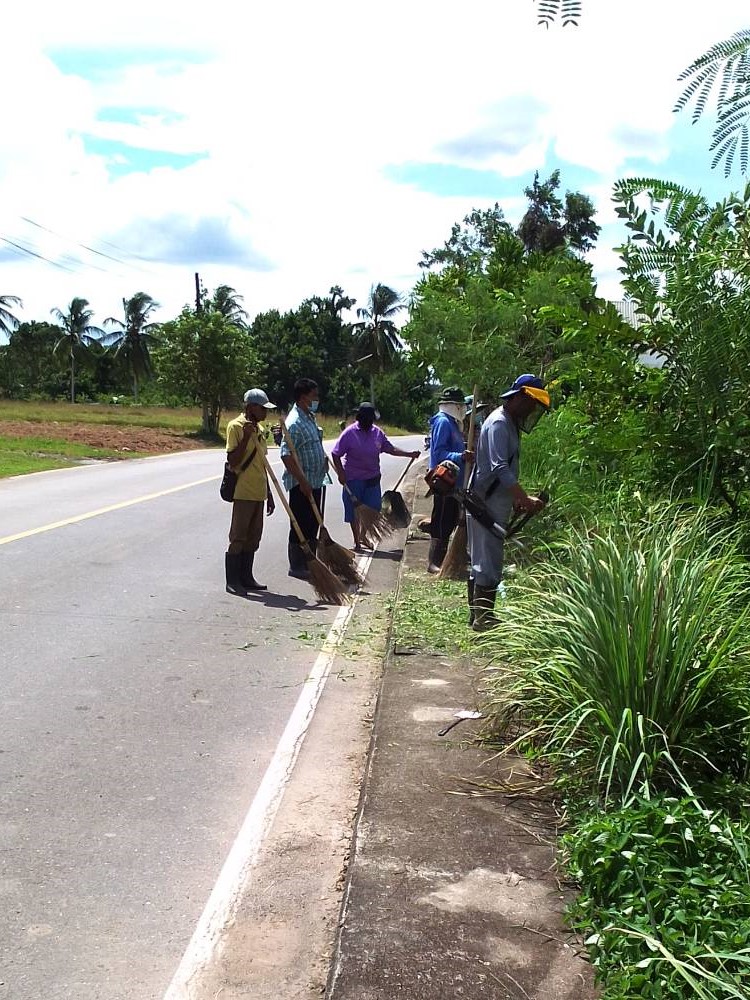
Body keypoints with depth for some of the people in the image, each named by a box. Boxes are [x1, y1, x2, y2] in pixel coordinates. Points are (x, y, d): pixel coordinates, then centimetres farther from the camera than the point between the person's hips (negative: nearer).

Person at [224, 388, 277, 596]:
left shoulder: (259, 428, 15)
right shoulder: (236, 426, -10)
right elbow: (232, 461, -16)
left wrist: (269, 494, 20)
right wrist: (246, 437, -25)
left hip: (258, 493, 8)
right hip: (243, 493, -8)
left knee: (253, 538, 12)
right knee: (238, 538, -4)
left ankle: (246, 578, 20)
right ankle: (232, 581, 1)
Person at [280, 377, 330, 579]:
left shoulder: (309, 418, 14)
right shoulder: (294, 422, -17)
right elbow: (287, 455, -25)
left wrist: (323, 459, 16)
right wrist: (302, 481, -28)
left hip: (315, 481, 10)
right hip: (301, 484, -10)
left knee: (313, 524, 15)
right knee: (300, 525, -2)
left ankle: (310, 562, 24)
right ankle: (296, 566, 6)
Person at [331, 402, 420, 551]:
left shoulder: (377, 432, 2)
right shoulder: (350, 433, -13)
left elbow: (390, 448, 8)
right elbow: (336, 454, -9)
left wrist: (410, 454, 0)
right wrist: (341, 474, -15)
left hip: (372, 478, 5)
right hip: (353, 479, -4)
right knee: (354, 512, 3)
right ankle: (357, 543, 14)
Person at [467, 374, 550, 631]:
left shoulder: (508, 424, 15)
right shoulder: (499, 423, -16)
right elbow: (499, 468, -27)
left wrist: (519, 498, 17)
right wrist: (525, 498, -31)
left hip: (489, 504, 10)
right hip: (487, 506, -10)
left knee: (481, 562, 14)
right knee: (489, 563, -6)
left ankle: (477, 614, 22)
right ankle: (483, 618, 0)